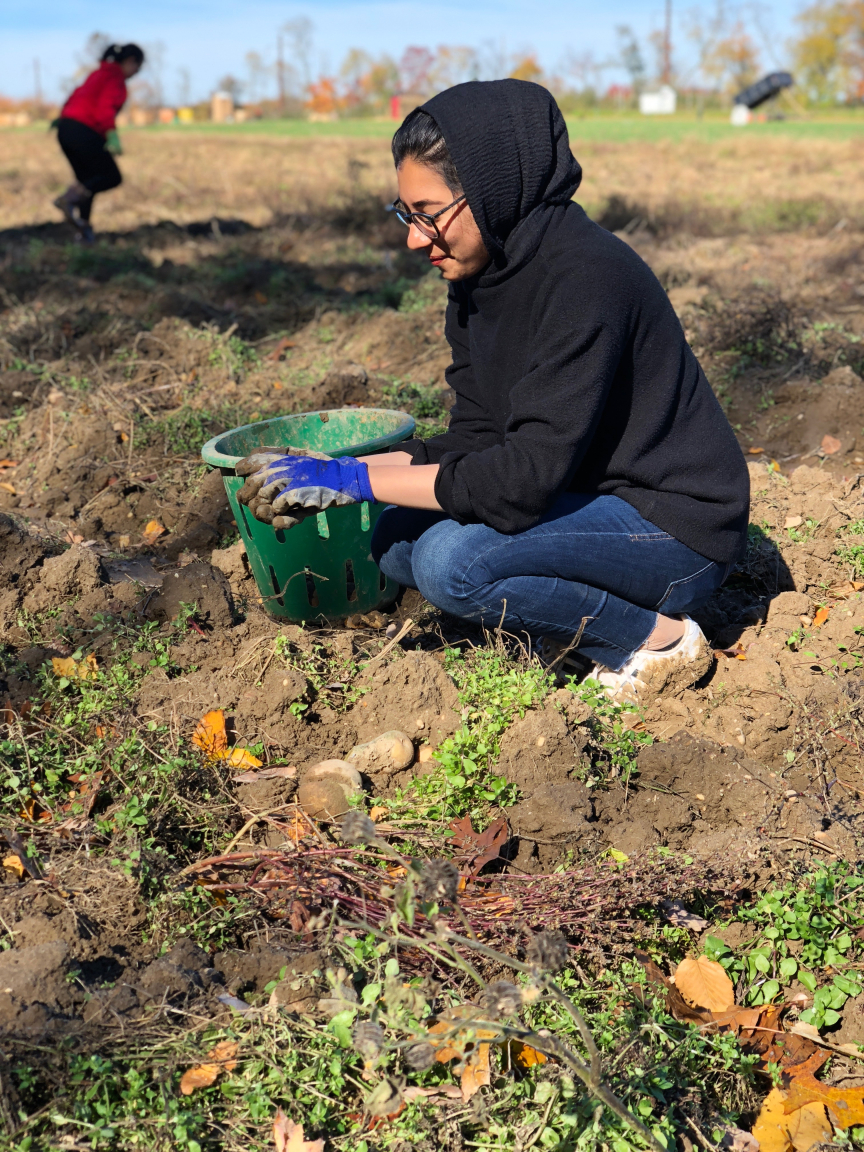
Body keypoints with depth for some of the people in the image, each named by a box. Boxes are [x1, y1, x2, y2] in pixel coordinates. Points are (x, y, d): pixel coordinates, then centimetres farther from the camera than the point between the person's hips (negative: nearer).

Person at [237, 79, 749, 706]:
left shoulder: (584, 278, -26)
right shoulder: (481, 275, 2)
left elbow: (530, 473, -30)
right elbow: (476, 441, 2)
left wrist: (350, 480, -25)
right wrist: (321, 478, -9)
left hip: (677, 526, -9)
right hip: (593, 499, 9)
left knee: (453, 560, -26)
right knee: (395, 537, 0)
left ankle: (656, 639, -7)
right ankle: (587, 617, 6)